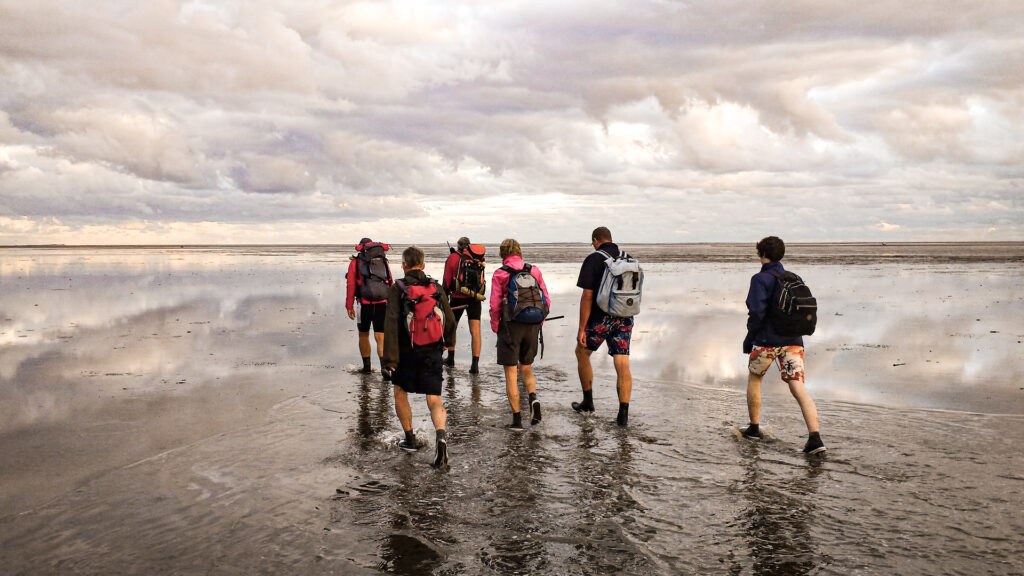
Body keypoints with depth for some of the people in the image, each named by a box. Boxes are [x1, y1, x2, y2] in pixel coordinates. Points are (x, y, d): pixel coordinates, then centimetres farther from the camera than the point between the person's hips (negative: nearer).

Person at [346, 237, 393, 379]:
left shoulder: (355, 262, 5)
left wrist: (349, 306, 1)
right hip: (383, 304, 2)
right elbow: (391, 284, 9)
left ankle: (366, 366, 24)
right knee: (380, 337, 2)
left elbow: (351, 285, -1)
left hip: (365, 304, -1)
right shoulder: (383, 261, 12)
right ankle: (384, 366, -18)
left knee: (363, 335, 17)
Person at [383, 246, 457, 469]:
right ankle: (441, 434, -22)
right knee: (434, 400, 3)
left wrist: (390, 357, -14)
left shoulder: (397, 289, -7)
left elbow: (391, 324, -15)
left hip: (407, 352, -2)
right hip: (432, 352, 2)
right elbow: (450, 320, 10)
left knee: (400, 392, 21)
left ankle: (410, 439, 28)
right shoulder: (436, 288, 4)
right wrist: (448, 341, 30)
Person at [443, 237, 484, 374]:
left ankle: (451, 358, 30)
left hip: (457, 298, -1)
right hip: (475, 299, 1)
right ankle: (475, 364, -8)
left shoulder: (453, 257, -1)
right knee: (475, 331, -2)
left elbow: (447, 281, -1)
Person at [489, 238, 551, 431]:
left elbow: (495, 305, -10)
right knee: (526, 368, 21)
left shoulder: (500, 274, -5)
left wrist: (495, 327, 4)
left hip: (511, 326, -3)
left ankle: (517, 419, 5)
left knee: (511, 373, 5)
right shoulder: (534, 271, 4)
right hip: (533, 327, 3)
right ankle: (533, 398, -5)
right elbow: (546, 301, 4)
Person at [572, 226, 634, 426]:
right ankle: (623, 415, -2)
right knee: (623, 366, 2)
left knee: (582, 353, 19)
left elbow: (587, 296, -14)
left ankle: (588, 402, 25)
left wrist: (581, 329, -12)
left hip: (600, 319, -4)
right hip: (624, 319, 4)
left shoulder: (593, 260, -9)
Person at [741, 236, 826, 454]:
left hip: (766, 340, -4)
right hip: (793, 341, 4)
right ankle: (815, 437, -18)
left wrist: (749, 338, -6)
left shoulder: (760, 279, -7)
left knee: (754, 379, 19)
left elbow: (757, 311, -17)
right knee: (798, 387, -4)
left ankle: (754, 428, 27)